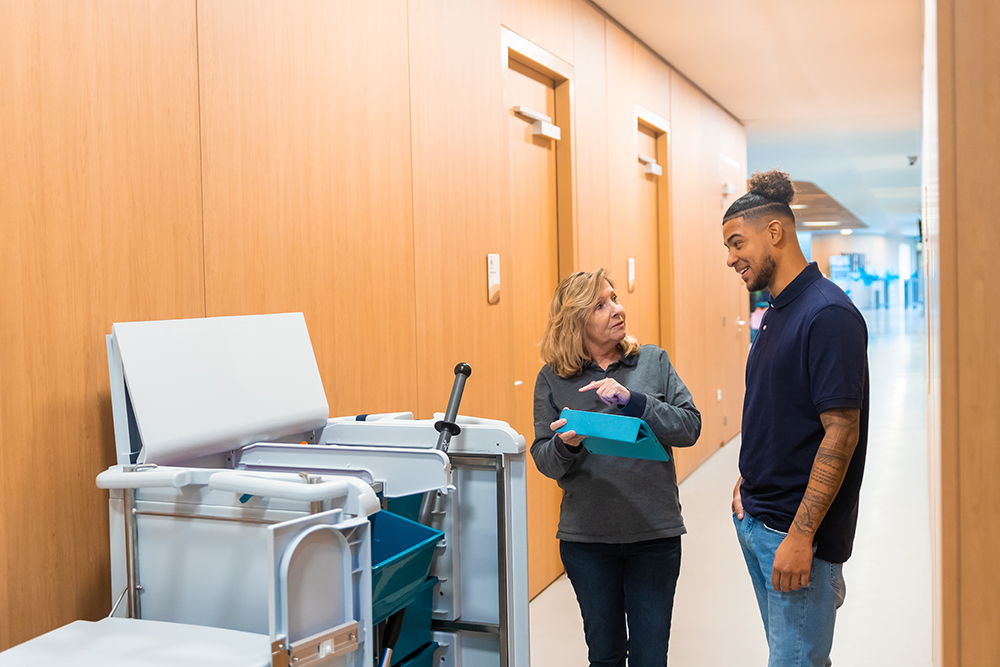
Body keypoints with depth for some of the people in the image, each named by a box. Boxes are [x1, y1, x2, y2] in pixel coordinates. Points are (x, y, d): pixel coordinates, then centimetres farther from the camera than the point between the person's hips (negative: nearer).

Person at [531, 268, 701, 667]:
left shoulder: (653, 361, 2)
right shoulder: (553, 378, 1)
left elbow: (690, 427, -6)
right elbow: (544, 459, 1)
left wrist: (633, 400, -20)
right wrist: (566, 445, -21)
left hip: (655, 532, 0)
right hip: (587, 535, 0)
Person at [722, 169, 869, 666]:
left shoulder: (827, 315, -19)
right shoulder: (775, 313, 11)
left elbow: (841, 433, -22)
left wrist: (800, 535, -23)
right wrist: (747, 483, 12)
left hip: (799, 531, -9)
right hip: (755, 519, 9)